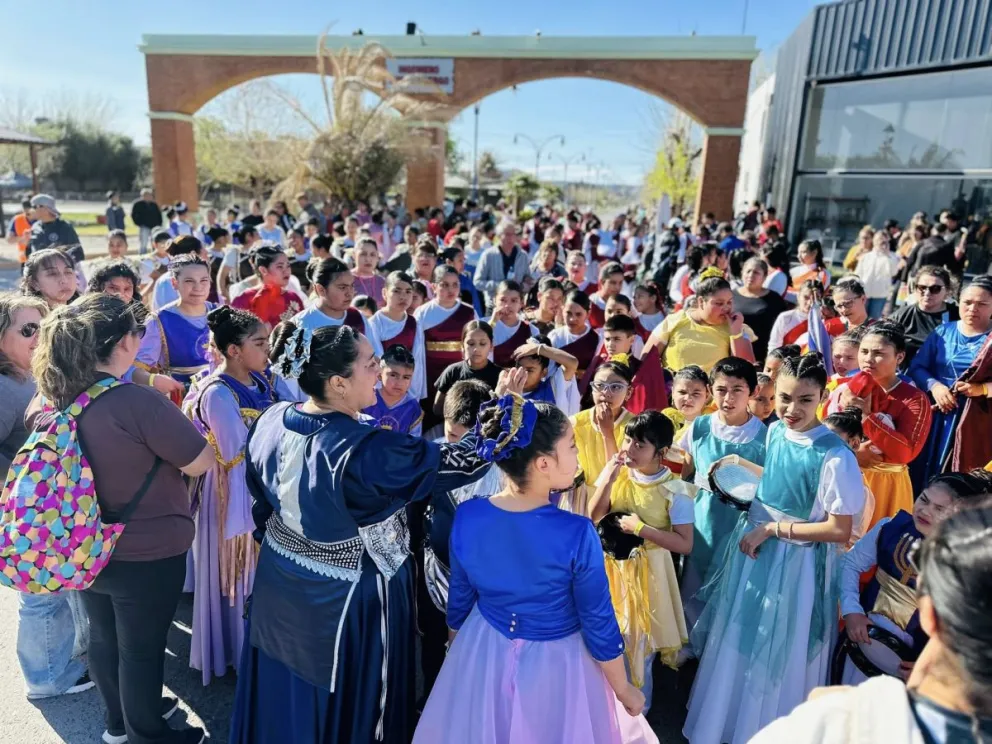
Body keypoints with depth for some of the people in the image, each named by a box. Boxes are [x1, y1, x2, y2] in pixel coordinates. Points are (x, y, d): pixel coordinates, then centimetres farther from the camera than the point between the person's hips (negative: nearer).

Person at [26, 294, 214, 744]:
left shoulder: (45, 402, -7)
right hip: (146, 555, -7)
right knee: (141, 648, 14)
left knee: (103, 636, 26)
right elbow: (201, 463, -20)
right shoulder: (136, 401, -30)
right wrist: (177, 421, -3)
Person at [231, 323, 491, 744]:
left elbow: (262, 505, 3)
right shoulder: (368, 451, -33)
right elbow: (461, 462, -28)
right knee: (347, 704, 20)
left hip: (280, 586, 7)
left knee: (286, 697, 29)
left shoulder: (271, 422, -11)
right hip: (348, 599, -6)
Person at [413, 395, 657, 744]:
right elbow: (599, 625, -17)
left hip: (482, 654, 3)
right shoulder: (576, 534, -28)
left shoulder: (466, 517, -18)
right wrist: (625, 691, -1)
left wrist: (458, 649, 16)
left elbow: (460, 599, -3)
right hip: (555, 663, -3)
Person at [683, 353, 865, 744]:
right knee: (737, 644, 24)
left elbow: (839, 530, -20)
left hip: (796, 564, -7)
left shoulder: (835, 455, -25)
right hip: (755, 548, 7)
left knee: (779, 658, 13)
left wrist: (772, 529, -19)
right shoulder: (775, 431, -5)